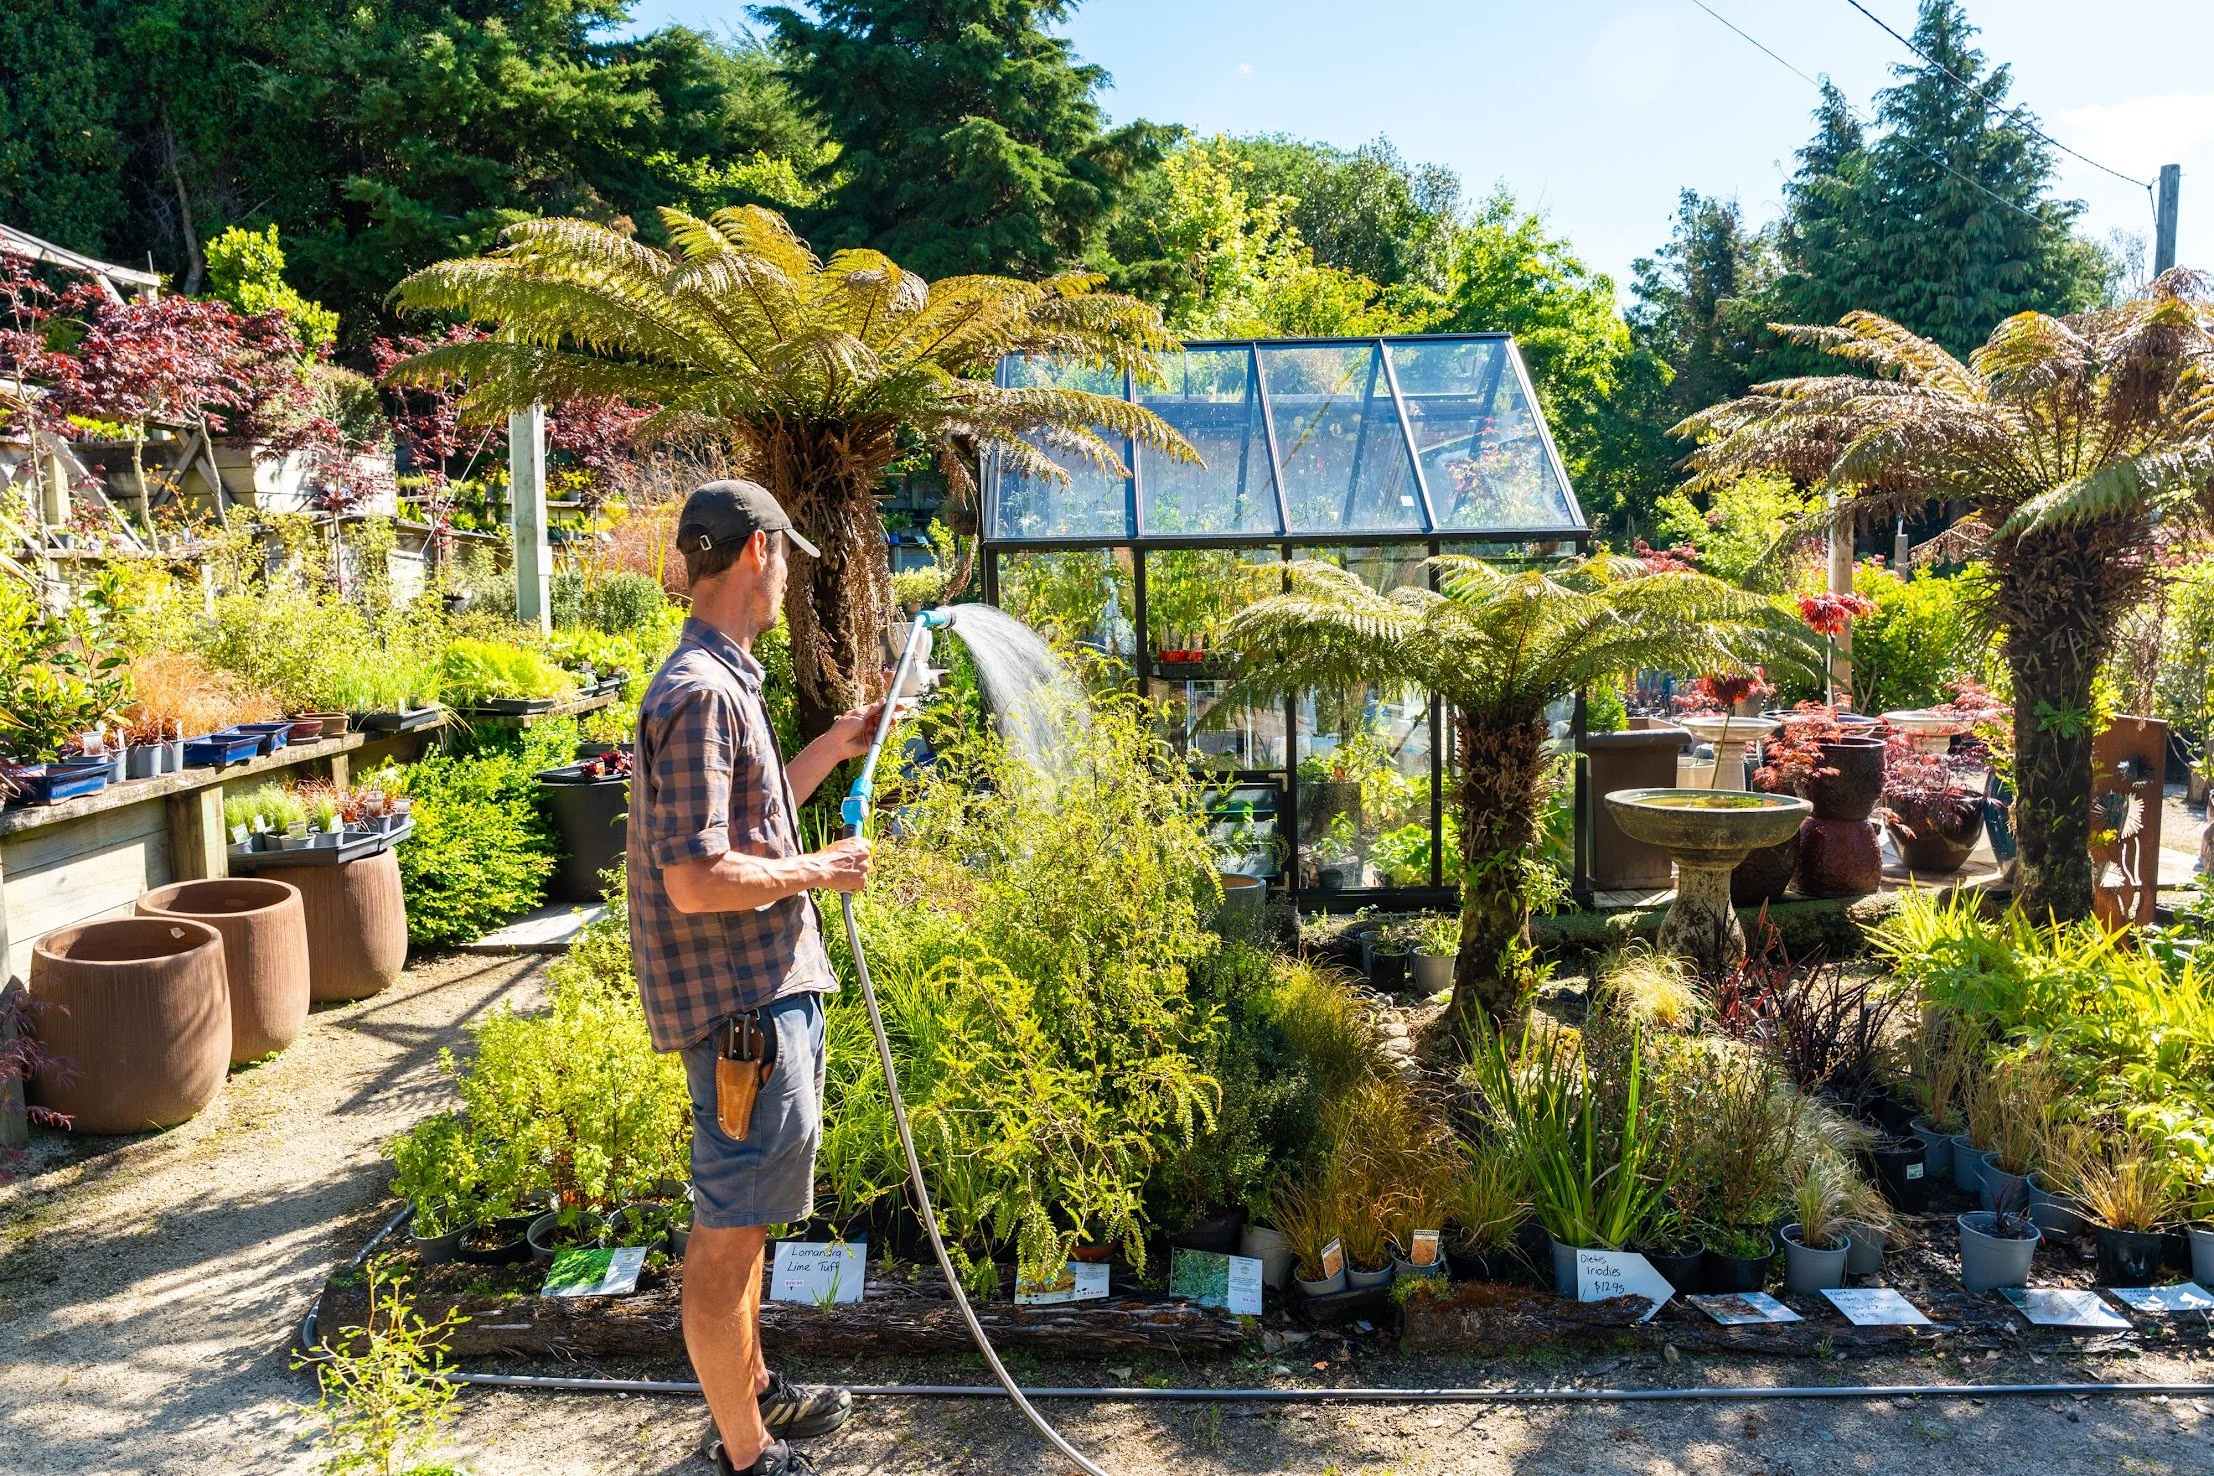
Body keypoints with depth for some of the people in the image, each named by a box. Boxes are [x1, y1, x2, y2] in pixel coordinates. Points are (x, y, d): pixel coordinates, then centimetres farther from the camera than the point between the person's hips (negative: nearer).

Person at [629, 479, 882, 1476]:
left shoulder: (721, 682, 13)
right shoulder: (702, 692, -20)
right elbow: (697, 878, -26)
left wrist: (831, 749, 21)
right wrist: (819, 871, -14)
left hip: (763, 992, 11)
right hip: (742, 1002, -11)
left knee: (743, 1217, 23)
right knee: (726, 1233, 4)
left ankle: (752, 1392, 40)